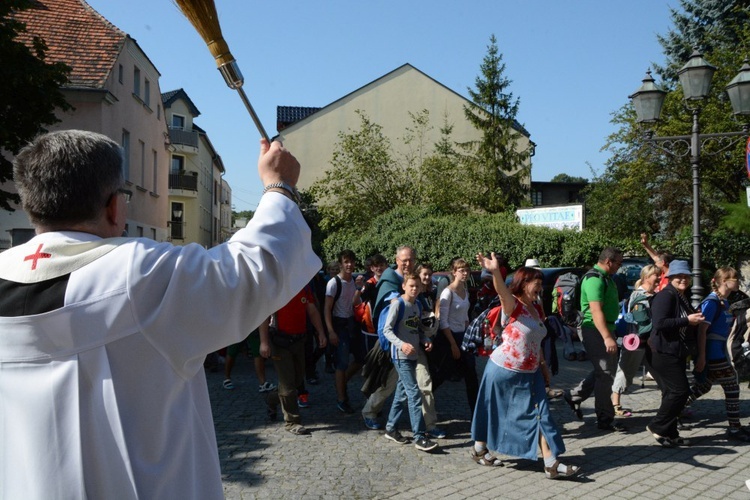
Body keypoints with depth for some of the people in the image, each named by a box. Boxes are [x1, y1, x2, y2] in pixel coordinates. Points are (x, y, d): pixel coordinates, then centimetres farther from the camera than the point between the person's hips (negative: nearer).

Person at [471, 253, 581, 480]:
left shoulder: (537, 308, 7)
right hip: (503, 371, -7)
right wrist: (495, 272, -59)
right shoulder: (512, 305, -16)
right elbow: (503, 291, -39)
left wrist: (543, 364, 15)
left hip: (529, 373, 7)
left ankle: (551, 464, 1)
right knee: (493, 411, 8)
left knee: (540, 413, 0)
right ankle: (479, 449, 29)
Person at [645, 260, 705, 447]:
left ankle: (671, 434, 20)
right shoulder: (666, 296, -14)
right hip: (662, 353, -10)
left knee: (673, 392, 12)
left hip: (677, 354, 10)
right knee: (680, 390, -11)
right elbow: (659, 323, -26)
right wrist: (687, 320, -23)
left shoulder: (684, 298, 17)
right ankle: (657, 426, 3)